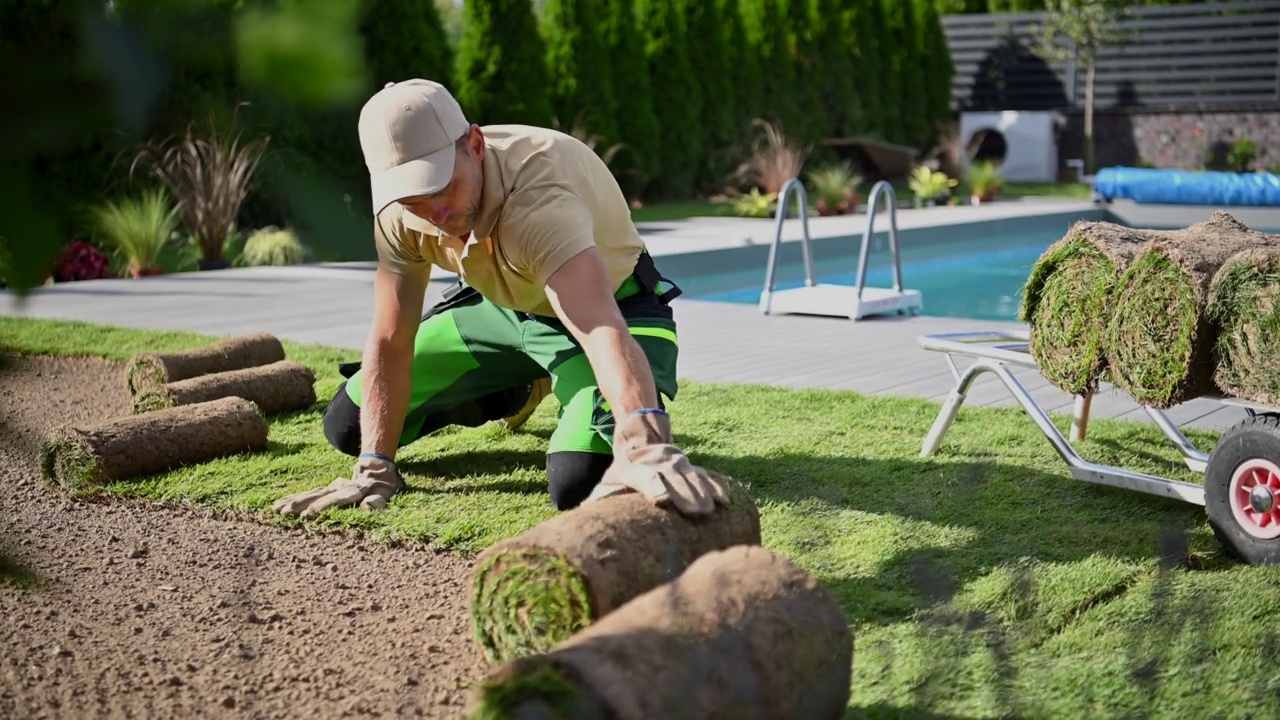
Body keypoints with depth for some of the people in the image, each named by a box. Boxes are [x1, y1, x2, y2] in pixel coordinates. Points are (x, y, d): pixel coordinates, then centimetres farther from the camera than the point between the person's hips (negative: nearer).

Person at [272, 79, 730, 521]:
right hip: (503, 306, 7)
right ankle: (516, 394, 30)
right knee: (346, 426, 8)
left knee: (579, 482, -34)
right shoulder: (401, 209, -21)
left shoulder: (537, 197, -41)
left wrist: (649, 448, -72)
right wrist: (373, 472, -21)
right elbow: (389, 343, -13)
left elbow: (602, 329, -56)